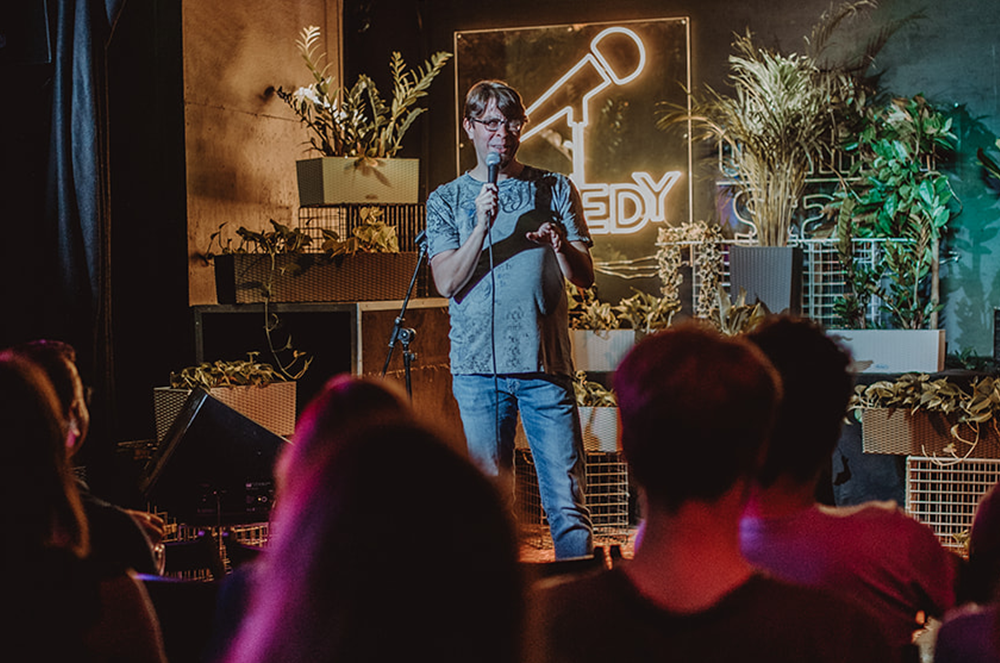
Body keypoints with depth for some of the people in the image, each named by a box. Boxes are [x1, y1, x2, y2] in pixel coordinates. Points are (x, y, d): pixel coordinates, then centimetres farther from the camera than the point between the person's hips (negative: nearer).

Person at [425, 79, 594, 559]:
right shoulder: (446, 200, 11)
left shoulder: (555, 190, 11)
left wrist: (561, 246, -17)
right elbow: (447, 282, -2)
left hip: (546, 365, 0)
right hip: (477, 368, 0)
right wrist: (482, 226, -14)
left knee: (567, 501, -5)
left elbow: (585, 277, 4)